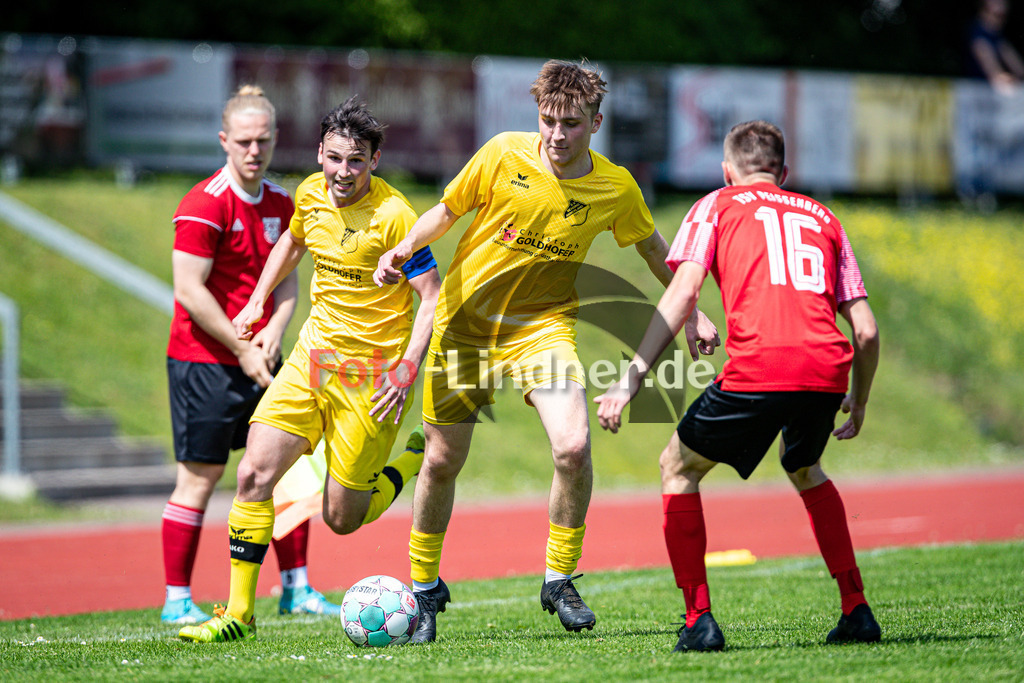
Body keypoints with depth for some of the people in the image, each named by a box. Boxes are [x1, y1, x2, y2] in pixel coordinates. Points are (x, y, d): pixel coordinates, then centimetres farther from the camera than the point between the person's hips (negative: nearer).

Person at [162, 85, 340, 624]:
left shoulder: (281, 204, 9)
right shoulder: (204, 205, -14)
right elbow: (189, 290, -17)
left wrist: (274, 329, -6)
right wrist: (242, 348, -16)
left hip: (262, 358, 7)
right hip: (203, 359, -7)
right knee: (200, 476, -3)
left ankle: (295, 588, 15)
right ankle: (177, 600, 4)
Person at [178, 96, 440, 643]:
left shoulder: (393, 215, -18)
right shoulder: (312, 193, 1)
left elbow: (433, 297, -16)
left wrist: (407, 371, -24)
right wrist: (257, 301, 18)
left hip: (372, 370, -5)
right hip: (314, 353, 6)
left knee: (342, 518, -1)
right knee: (255, 472, -8)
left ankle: (418, 459, 27)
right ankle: (239, 613, -1)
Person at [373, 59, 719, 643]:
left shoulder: (616, 188, -9)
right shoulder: (504, 155, -13)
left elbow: (654, 249, 10)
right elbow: (447, 211, 2)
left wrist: (691, 312, 11)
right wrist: (402, 252, -14)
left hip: (544, 326, 0)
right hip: (466, 322, 0)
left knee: (574, 447, -22)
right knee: (443, 460, 5)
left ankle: (560, 579, -1)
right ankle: (424, 586, 27)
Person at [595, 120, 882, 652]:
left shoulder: (717, 206, 19)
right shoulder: (822, 218, 28)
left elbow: (682, 294, 2)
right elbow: (866, 331, 20)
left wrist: (630, 380, -2)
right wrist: (859, 403, 36)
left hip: (756, 369, -4)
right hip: (827, 369, 4)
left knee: (679, 467, 19)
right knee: (804, 468, 34)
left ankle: (699, 620, 9)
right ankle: (856, 610, 26)